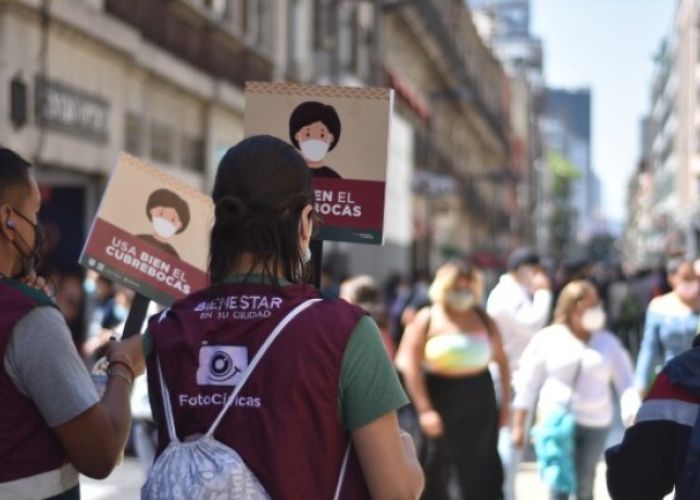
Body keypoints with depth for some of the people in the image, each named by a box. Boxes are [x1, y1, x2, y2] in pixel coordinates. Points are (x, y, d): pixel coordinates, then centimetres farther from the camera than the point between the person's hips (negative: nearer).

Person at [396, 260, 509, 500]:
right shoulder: (427, 320, -2)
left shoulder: (483, 319, 7)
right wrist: (424, 410, -15)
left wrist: (507, 401, 4)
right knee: (435, 471, 6)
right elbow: (410, 367, -8)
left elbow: (501, 360, 10)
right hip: (441, 401, -2)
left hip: (479, 401, 2)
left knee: (482, 474, 4)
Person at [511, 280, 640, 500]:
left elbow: (626, 383, 2)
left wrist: (634, 417, -17)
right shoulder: (547, 339, -1)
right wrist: (518, 425, 1)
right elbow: (527, 384, 3)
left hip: (595, 425, 2)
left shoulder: (608, 343, 5)